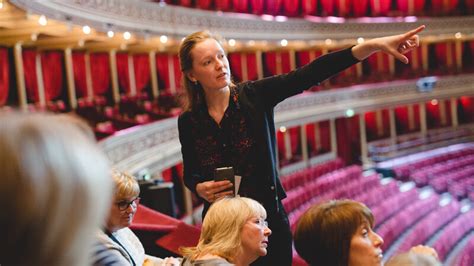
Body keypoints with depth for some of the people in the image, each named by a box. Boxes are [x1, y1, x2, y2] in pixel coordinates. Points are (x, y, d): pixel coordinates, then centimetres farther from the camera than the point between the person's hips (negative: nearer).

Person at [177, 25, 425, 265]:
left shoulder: (255, 95, -10)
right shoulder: (189, 121, -5)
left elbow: (311, 74, -22)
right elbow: (189, 174, 9)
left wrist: (374, 44, -32)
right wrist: (200, 189, -15)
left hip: (268, 218, -1)